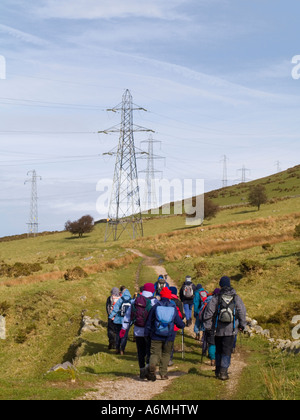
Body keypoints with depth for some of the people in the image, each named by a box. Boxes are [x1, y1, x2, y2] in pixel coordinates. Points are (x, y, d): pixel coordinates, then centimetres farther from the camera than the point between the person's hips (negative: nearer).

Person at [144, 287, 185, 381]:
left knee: (155, 353, 1)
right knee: (166, 354, 14)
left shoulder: (155, 307, -1)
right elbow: (178, 322, 10)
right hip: (169, 336, 1)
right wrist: (183, 325, 33)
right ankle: (163, 372, 10)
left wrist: (147, 334, 10)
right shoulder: (173, 308, 2)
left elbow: (149, 322, 1)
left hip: (156, 336, -1)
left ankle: (152, 366, -27)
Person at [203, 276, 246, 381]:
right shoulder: (236, 297, -2)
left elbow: (209, 312, -6)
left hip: (218, 329, 1)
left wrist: (208, 326, 2)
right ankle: (223, 372, -5)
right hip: (231, 329, -1)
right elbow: (242, 312, 3)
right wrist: (242, 325, 15)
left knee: (218, 350, 16)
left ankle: (218, 371, 22)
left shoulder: (216, 297, -5)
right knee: (227, 351, 3)